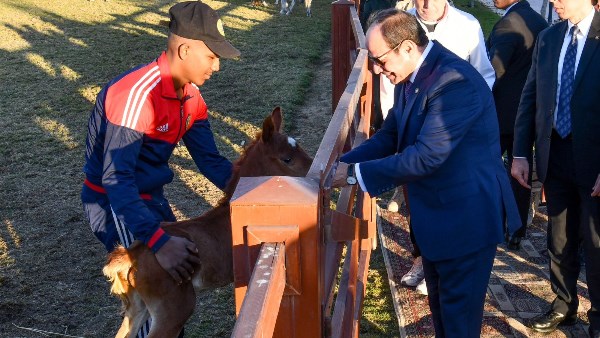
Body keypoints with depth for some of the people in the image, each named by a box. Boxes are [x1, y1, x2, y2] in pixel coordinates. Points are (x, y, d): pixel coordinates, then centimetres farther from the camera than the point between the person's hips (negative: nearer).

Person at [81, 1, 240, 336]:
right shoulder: (136, 94, -30)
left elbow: (211, 159, 0)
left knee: (180, 265, 16)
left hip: (152, 195, 8)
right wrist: (158, 241, -44)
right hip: (114, 202, -8)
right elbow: (116, 178, -35)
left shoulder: (190, 95, -3)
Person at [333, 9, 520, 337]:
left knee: (459, 307, 8)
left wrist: (358, 173, -26)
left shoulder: (455, 81, -29)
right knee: (438, 297, 25)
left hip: (466, 214, -9)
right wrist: (345, 162, -8)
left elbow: (426, 156, -32)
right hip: (434, 211, 9)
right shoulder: (411, 76, -1)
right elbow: (390, 135, 6)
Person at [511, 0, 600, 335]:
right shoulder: (548, 37, 5)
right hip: (555, 155, 4)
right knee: (560, 239, 16)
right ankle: (564, 305, 34)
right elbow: (530, 97, 7)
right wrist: (521, 153, 2)